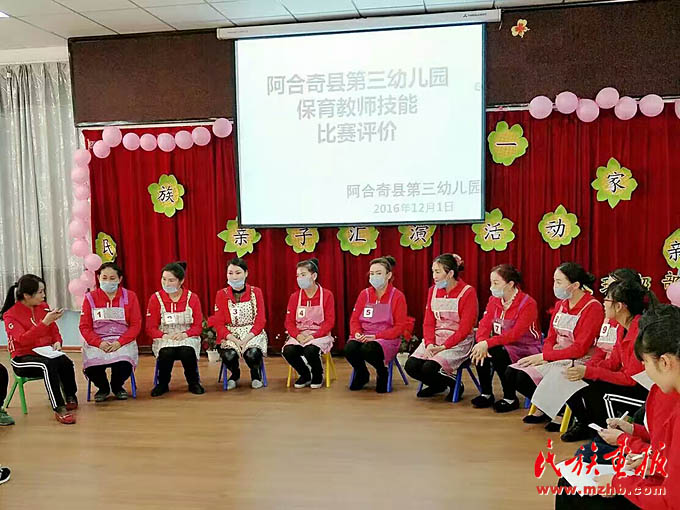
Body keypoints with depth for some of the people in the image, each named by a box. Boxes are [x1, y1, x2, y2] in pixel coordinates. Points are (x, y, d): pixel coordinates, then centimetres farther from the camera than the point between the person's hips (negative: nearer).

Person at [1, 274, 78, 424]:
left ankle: (71, 398, -4)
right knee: (49, 365, -37)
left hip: (45, 353, 4)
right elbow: (23, 340, -24)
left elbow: (54, 331, 17)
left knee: (66, 362, -29)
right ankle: (59, 409, -33)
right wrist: (45, 322, -32)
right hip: (22, 359, -4)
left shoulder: (44, 307, 7)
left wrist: (57, 342, -6)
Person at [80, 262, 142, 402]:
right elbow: (84, 327, 4)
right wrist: (99, 343, -15)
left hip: (123, 341, -1)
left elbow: (136, 325, 0)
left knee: (124, 365, -31)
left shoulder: (130, 296, 5)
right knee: (91, 367, -28)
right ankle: (103, 388, 10)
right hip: (97, 342, 1)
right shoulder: (90, 298, 7)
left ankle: (117, 386, 8)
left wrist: (119, 342, -15)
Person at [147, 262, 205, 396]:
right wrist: (165, 336, -20)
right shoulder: (155, 298, 0)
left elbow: (198, 326, 0)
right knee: (166, 352, -34)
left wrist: (185, 334, -21)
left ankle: (194, 383, -5)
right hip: (164, 339, 0)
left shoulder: (192, 298, 0)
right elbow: (151, 328, 0)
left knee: (187, 351, -34)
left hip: (187, 338, 0)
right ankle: (163, 384, -5)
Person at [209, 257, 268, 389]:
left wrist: (246, 339, -18)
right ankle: (235, 374, 8)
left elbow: (260, 320, -2)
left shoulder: (256, 292, 2)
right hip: (230, 335, 1)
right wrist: (235, 340, -17)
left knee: (252, 354, -32)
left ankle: (255, 374, 6)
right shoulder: (221, 294, 2)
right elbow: (219, 323, -2)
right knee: (229, 355, -31)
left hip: (252, 334, 0)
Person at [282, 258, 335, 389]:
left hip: (320, 335, -3)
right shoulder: (294, 297, 5)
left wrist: (313, 336, -19)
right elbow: (289, 322, 4)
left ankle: (318, 375, 0)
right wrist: (298, 335, -16)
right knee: (288, 351, -27)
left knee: (311, 350, -35)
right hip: (300, 335, 3)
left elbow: (330, 321, -7)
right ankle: (305, 375, 4)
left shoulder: (326, 295, -3)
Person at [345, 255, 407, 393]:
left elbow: (400, 327, -6)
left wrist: (376, 336, -17)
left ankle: (382, 373, -2)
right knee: (349, 348, -29)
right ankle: (362, 374, 5)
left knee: (368, 349, -36)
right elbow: (354, 319, 11)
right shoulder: (364, 294, 10)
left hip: (387, 339, -4)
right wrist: (357, 333, -12)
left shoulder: (397, 296, -2)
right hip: (363, 337, 4)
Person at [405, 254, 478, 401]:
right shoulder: (433, 291, 9)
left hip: (459, 342, -6)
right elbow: (428, 322, 7)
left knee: (429, 368, -26)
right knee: (411, 366, -15)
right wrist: (429, 343, -11)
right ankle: (437, 385, 14)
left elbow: (465, 328, -13)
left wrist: (443, 346, -18)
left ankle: (455, 384, 5)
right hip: (435, 338, 6)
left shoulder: (468, 292, -9)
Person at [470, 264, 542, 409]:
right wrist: (482, 343, -26)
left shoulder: (528, 303, -17)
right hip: (503, 345, 6)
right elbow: (484, 325, -4)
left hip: (526, 349, -6)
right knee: (479, 351, -23)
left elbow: (515, 334, -26)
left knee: (497, 353, -32)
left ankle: (511, 399, -13)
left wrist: (488, 343, -35)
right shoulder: (493, 300, 4)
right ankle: (486, 394, -3)